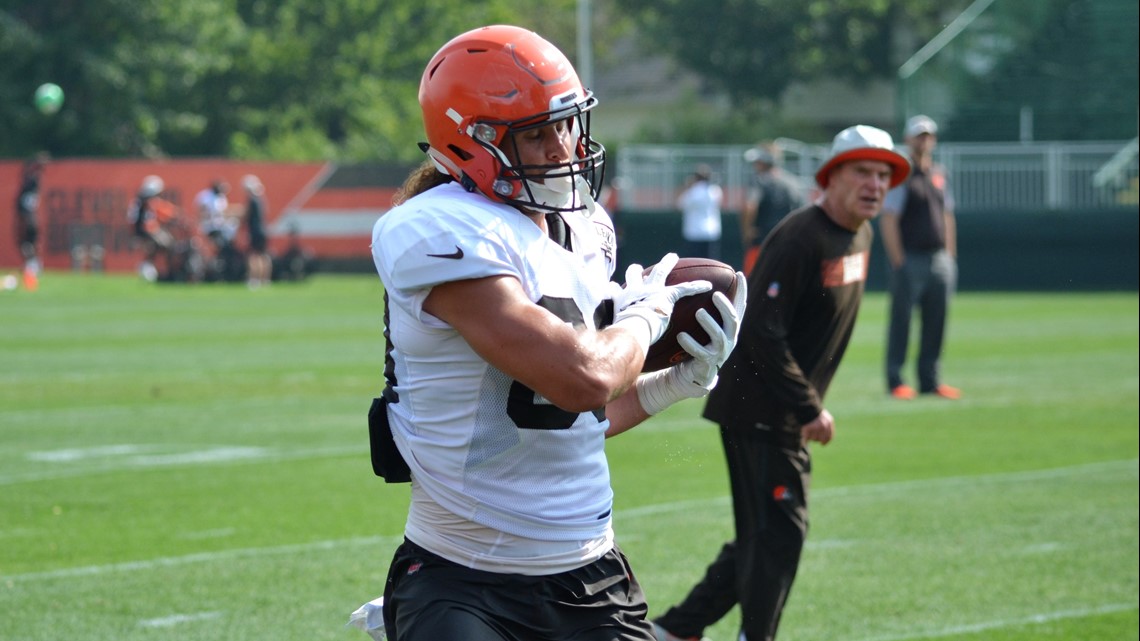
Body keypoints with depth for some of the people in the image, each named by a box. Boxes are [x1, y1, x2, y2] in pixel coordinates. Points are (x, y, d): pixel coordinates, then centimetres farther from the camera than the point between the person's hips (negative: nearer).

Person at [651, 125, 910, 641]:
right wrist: (811, 408, -21)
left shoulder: (859, 237, 10)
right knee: (778, 533, -9)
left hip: (787, 418, 10)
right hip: (758, 410, -10)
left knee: (764, 536, 13)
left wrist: (809, 404, 15)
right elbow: (761, 334, -23)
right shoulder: (799, 239, -19)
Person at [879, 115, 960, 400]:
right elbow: (889, 220, -10)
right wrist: (898, 261, -15)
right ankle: (895, 380, 0)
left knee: (936, 323, 7)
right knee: (901, 320, -3)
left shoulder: (939, 174, 15)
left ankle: (930, 380, 13)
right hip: (910, 260, -6)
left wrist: (950, 258, 13)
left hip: (939, 260, 6)